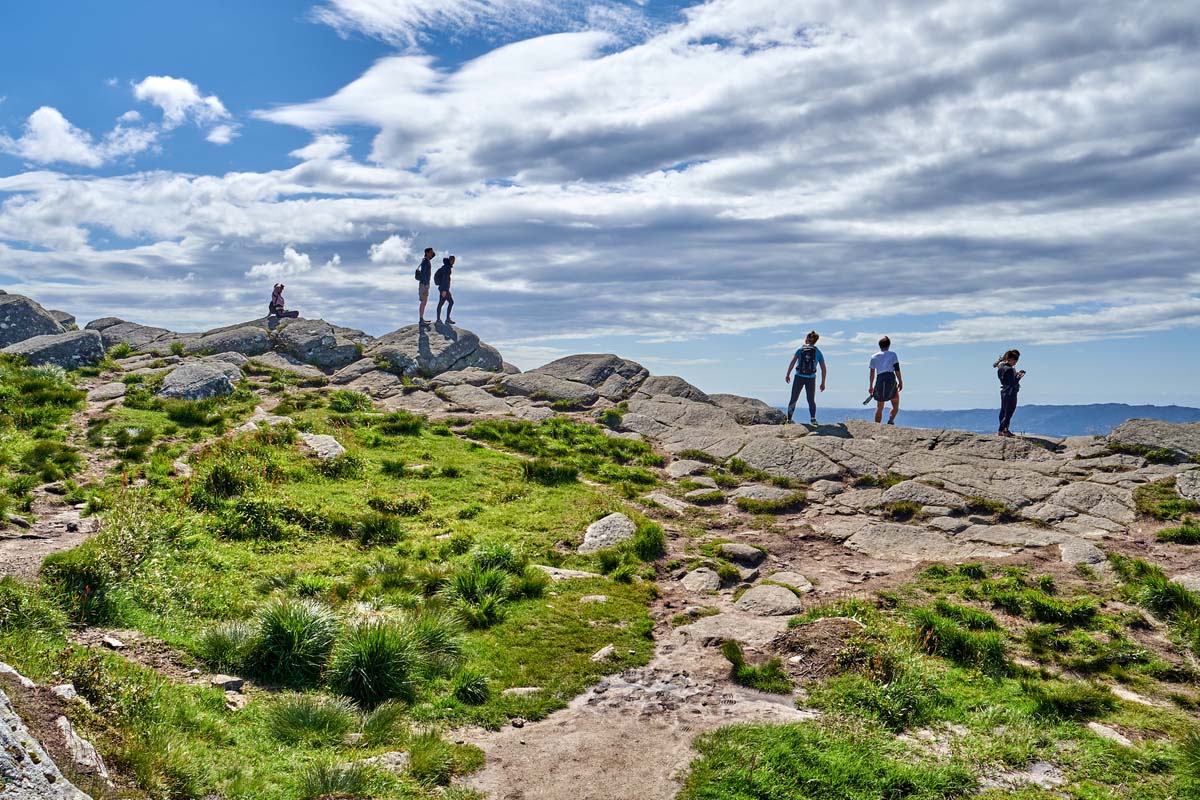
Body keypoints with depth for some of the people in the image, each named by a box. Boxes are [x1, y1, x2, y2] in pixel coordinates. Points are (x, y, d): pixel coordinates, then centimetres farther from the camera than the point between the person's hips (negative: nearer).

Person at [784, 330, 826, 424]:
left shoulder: (800, 350, 2)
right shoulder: (818, 352, 5)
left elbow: (792, 362, -10)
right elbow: (823, 369, 3)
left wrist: (788, 374, -7)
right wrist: (823, 383, 9)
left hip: (799, 377, -1)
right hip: (811, 378, 1)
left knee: (793, 399, 10)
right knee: (811, 400, 12)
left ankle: (789, 419, 9)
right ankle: (813, 418, -4)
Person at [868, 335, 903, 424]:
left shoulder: (874, 357, 14)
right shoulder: (892, 354, 6)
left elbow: (872, 373, 15)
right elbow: (897, 369, -2)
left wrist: (871, 386, 22)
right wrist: (900, 382, 3)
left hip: (879, 381, 3)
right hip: (891, 380, -3)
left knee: (879, 407, 11)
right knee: (895, 405, 8)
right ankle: (891, 420, -16)